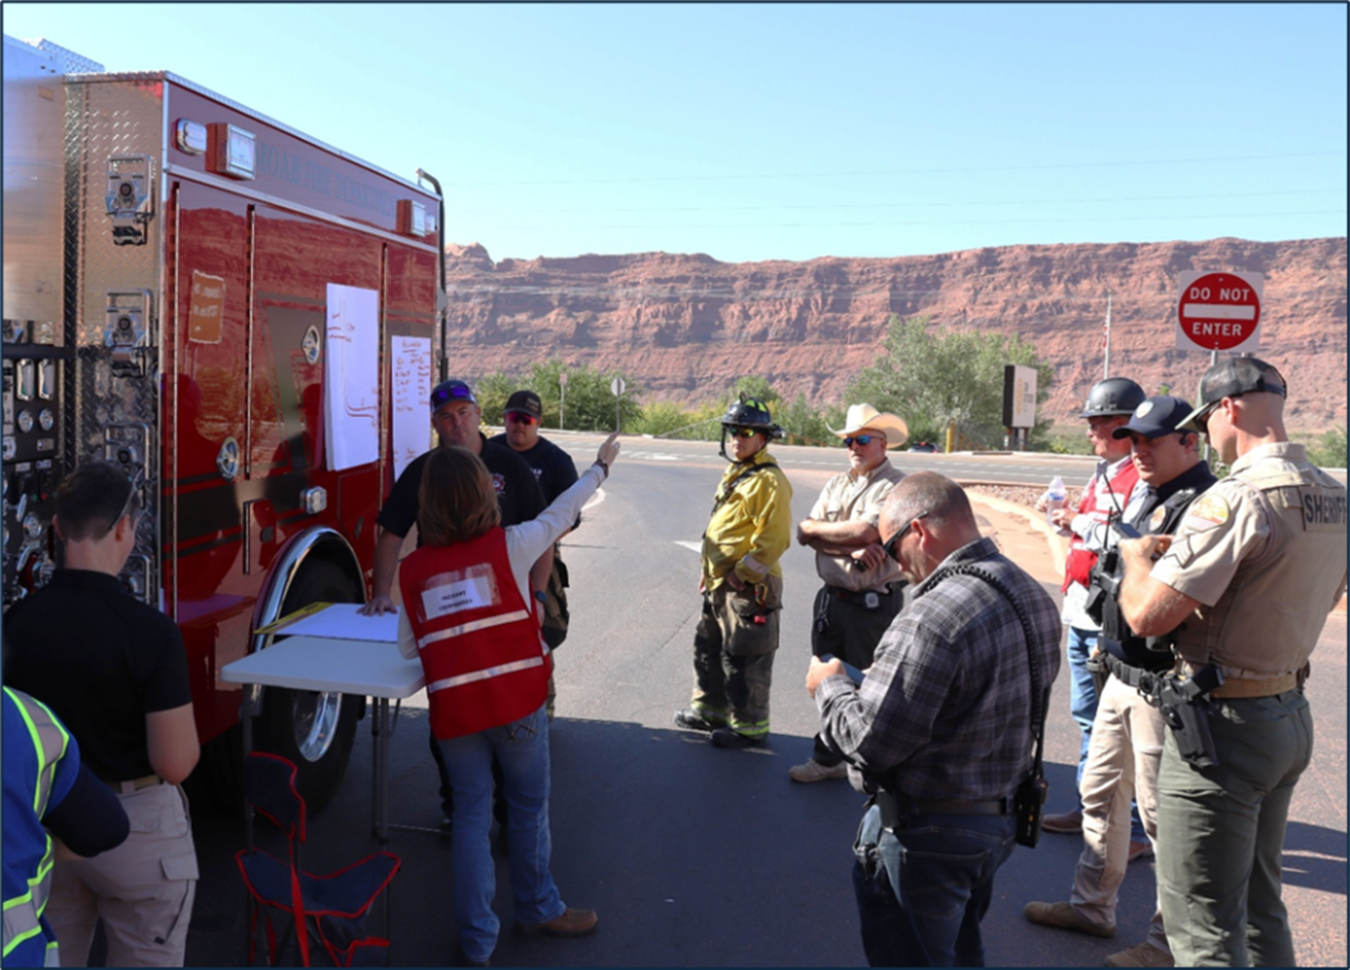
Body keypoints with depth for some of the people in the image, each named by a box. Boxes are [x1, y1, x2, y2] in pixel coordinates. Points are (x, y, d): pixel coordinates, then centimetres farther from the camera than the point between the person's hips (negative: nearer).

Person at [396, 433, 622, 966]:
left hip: (453, 709, 2)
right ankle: (538, 908, 34)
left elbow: (407, 647, 5)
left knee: (470, 813, 13)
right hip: (517, 702, -2)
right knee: (528, 806, 16)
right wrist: (601, 466, 23)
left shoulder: (412, 569, 1)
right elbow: (560, 513, 9)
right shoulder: (509, 545, -5)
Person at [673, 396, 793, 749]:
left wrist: (742, 573, -20)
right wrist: (708, 572, 20)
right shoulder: (735, 474, 15)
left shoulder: (769, 481, -16)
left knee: (743, 659, -1)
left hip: (748, 588, -10)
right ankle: (709, 709, 37)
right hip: (720, 584, 10)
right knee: (708, 647, 21)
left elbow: (774, 539, -21)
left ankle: (749, 726, 13)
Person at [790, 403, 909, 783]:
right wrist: (853, 548, -15)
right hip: (833, 597, 7)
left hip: (873, 604, -7)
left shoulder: (896, 485, -10)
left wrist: (817, 528, -7)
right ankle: (829, 758, 27)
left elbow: (868, 529, -24)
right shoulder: (836, 485, 12)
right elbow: (804, 534, 1)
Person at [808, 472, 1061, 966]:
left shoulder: (932, 619, -29)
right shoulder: (1033, 596, 1)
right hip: (1000, 819, 9)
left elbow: (869, 742, -26)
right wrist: (877, 684, 10)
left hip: (924, 835, -8)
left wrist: (829, 685, -7)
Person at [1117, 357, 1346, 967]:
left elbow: (1147, 614, -26)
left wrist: (1139, 555, -3)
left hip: (1225, 725, -9)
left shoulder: (1237, 499, -22)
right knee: (1259, 906, 23)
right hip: (1291, 715, 9)